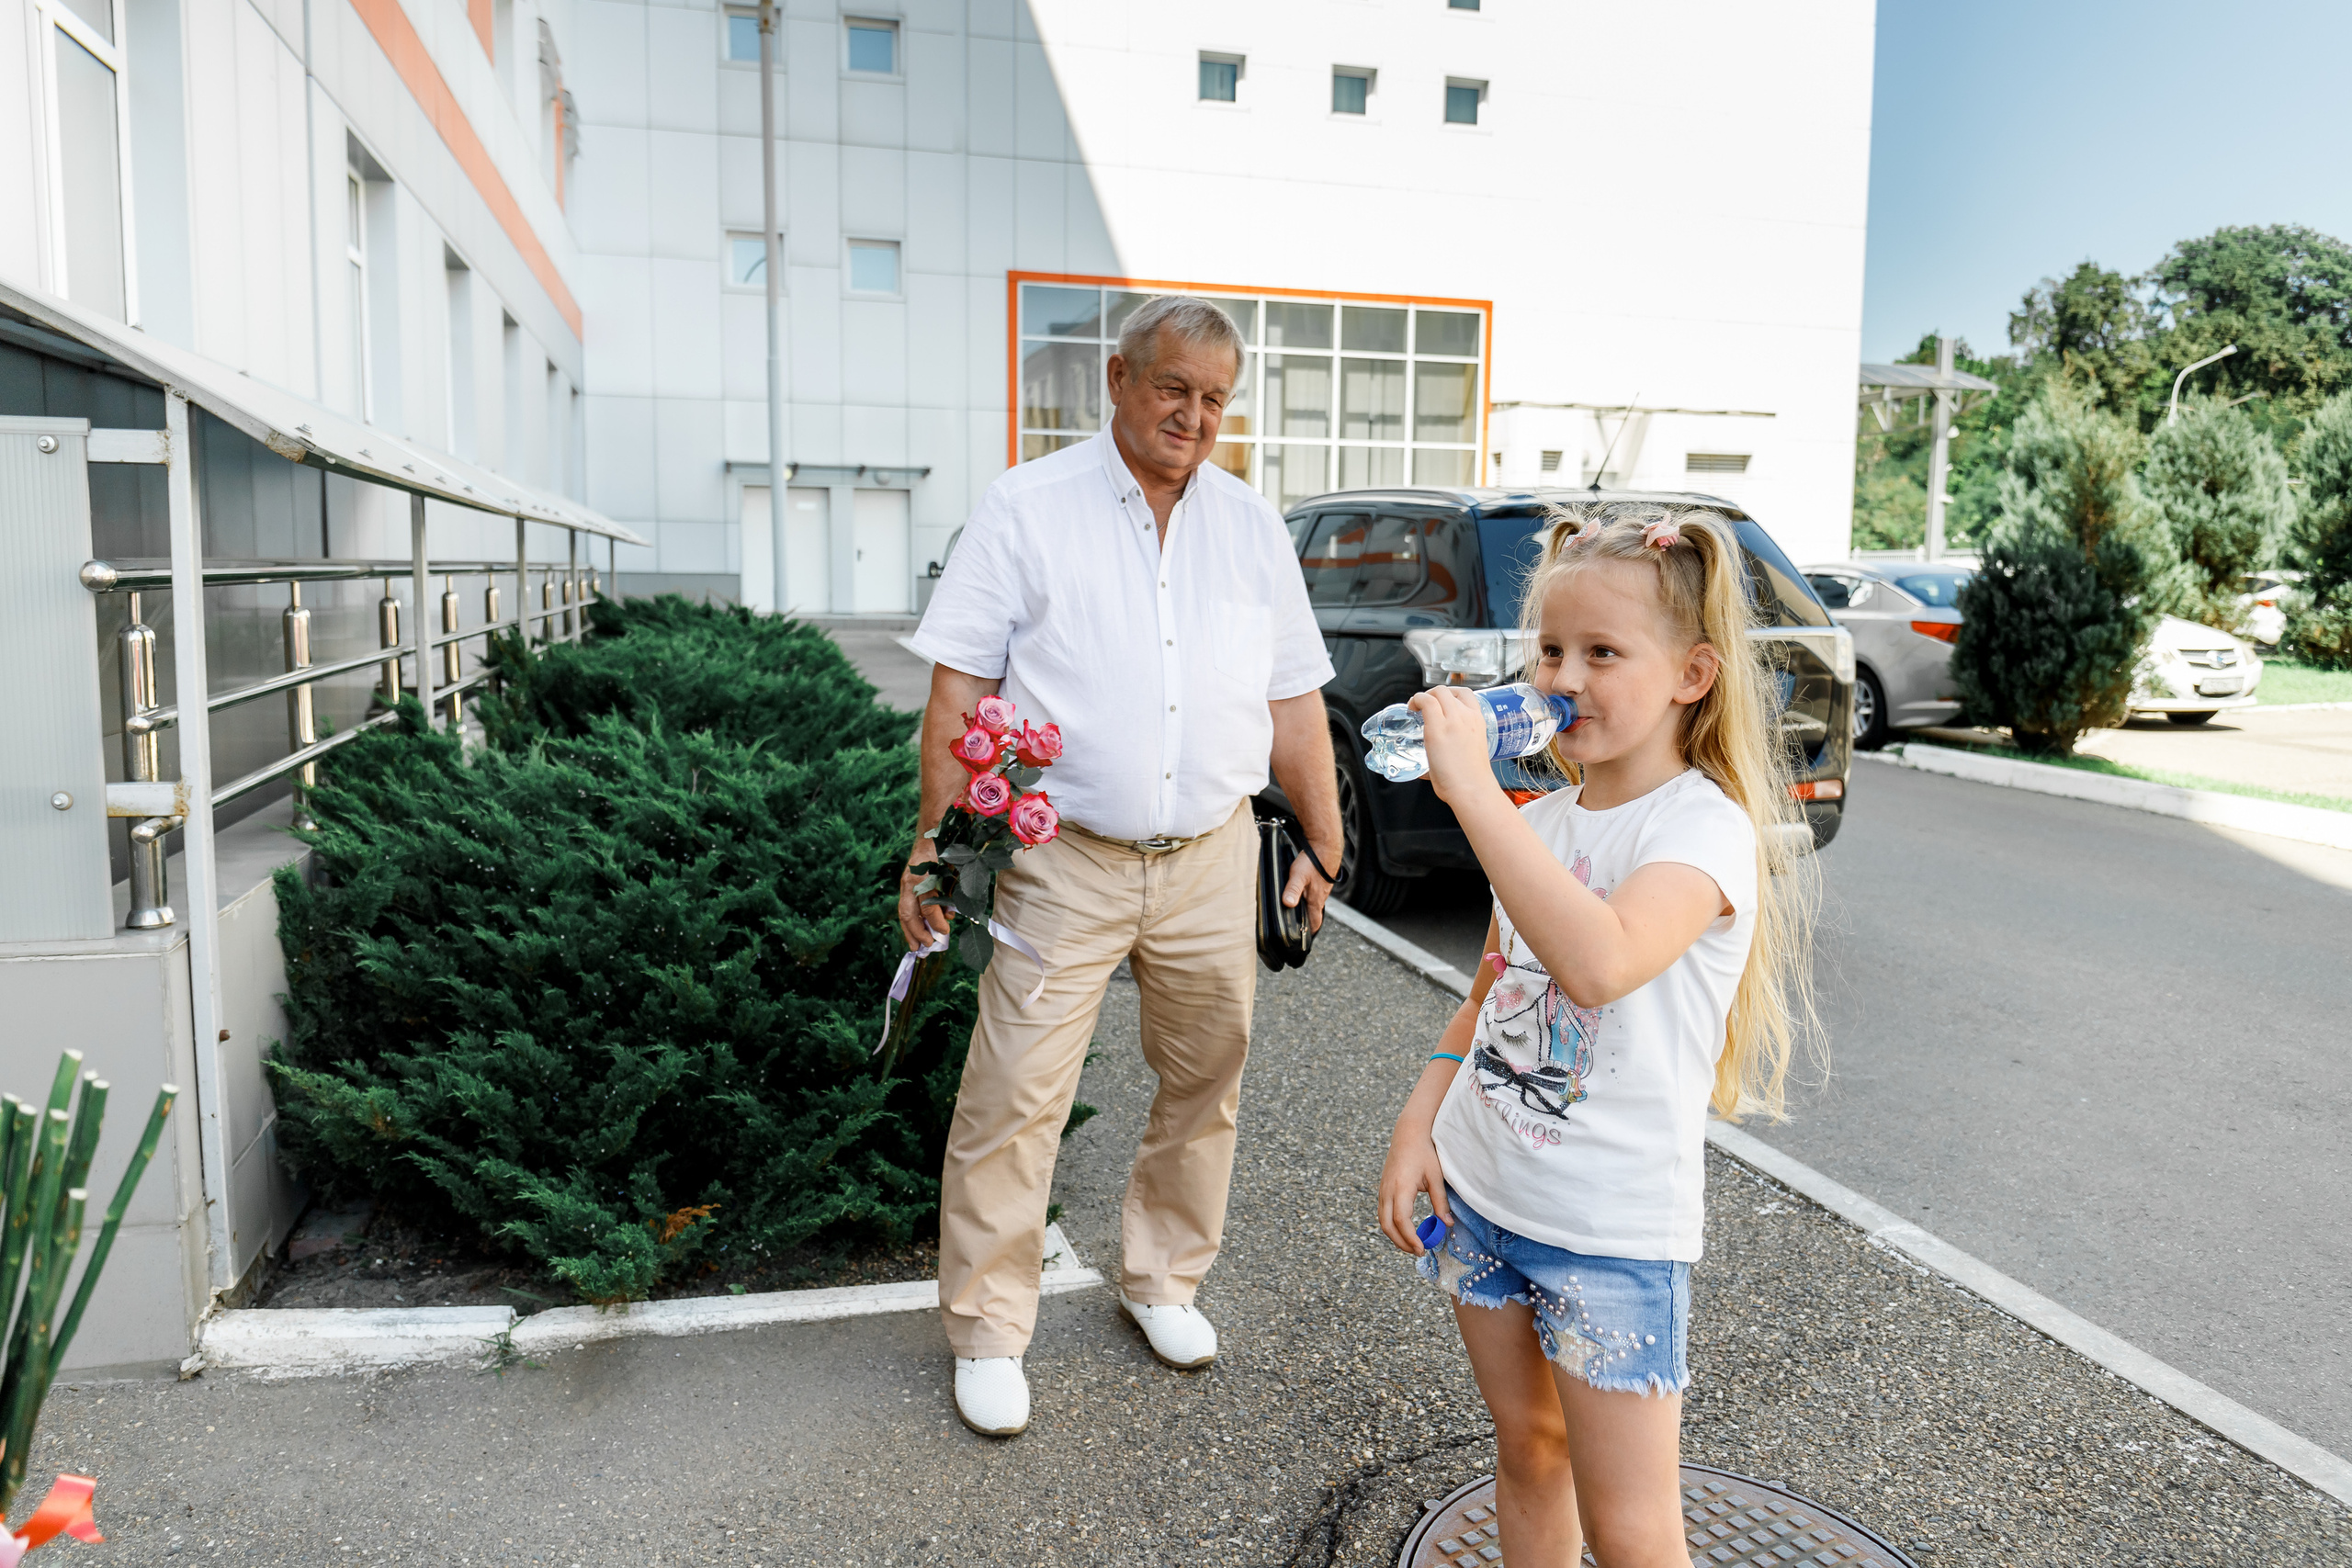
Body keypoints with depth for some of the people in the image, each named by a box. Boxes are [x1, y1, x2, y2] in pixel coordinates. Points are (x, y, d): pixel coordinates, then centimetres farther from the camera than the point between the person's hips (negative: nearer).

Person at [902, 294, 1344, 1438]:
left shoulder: (1252, 528, 10)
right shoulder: (1028, 509, -2)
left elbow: (1294, 704, 13)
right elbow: (959, 689, -4)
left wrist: (1324, 847, 12)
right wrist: (934, 843, -9)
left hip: (1213, 861, 4)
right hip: (1063, 859, -4)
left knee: (1204, 1085, 14)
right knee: (1014, 1099, -2)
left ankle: (1162, 1280, 36)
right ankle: (988, 1331, 17)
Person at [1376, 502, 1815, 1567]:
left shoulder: (1706, 827, -18)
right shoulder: (1537, 821, 4)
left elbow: (1599, 963, -39)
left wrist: (1470, 786, -36)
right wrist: (1419, 1124, 4)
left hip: (1614, 1228, -6)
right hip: (1480, 1192, 6)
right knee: (1526, 1450, 21)